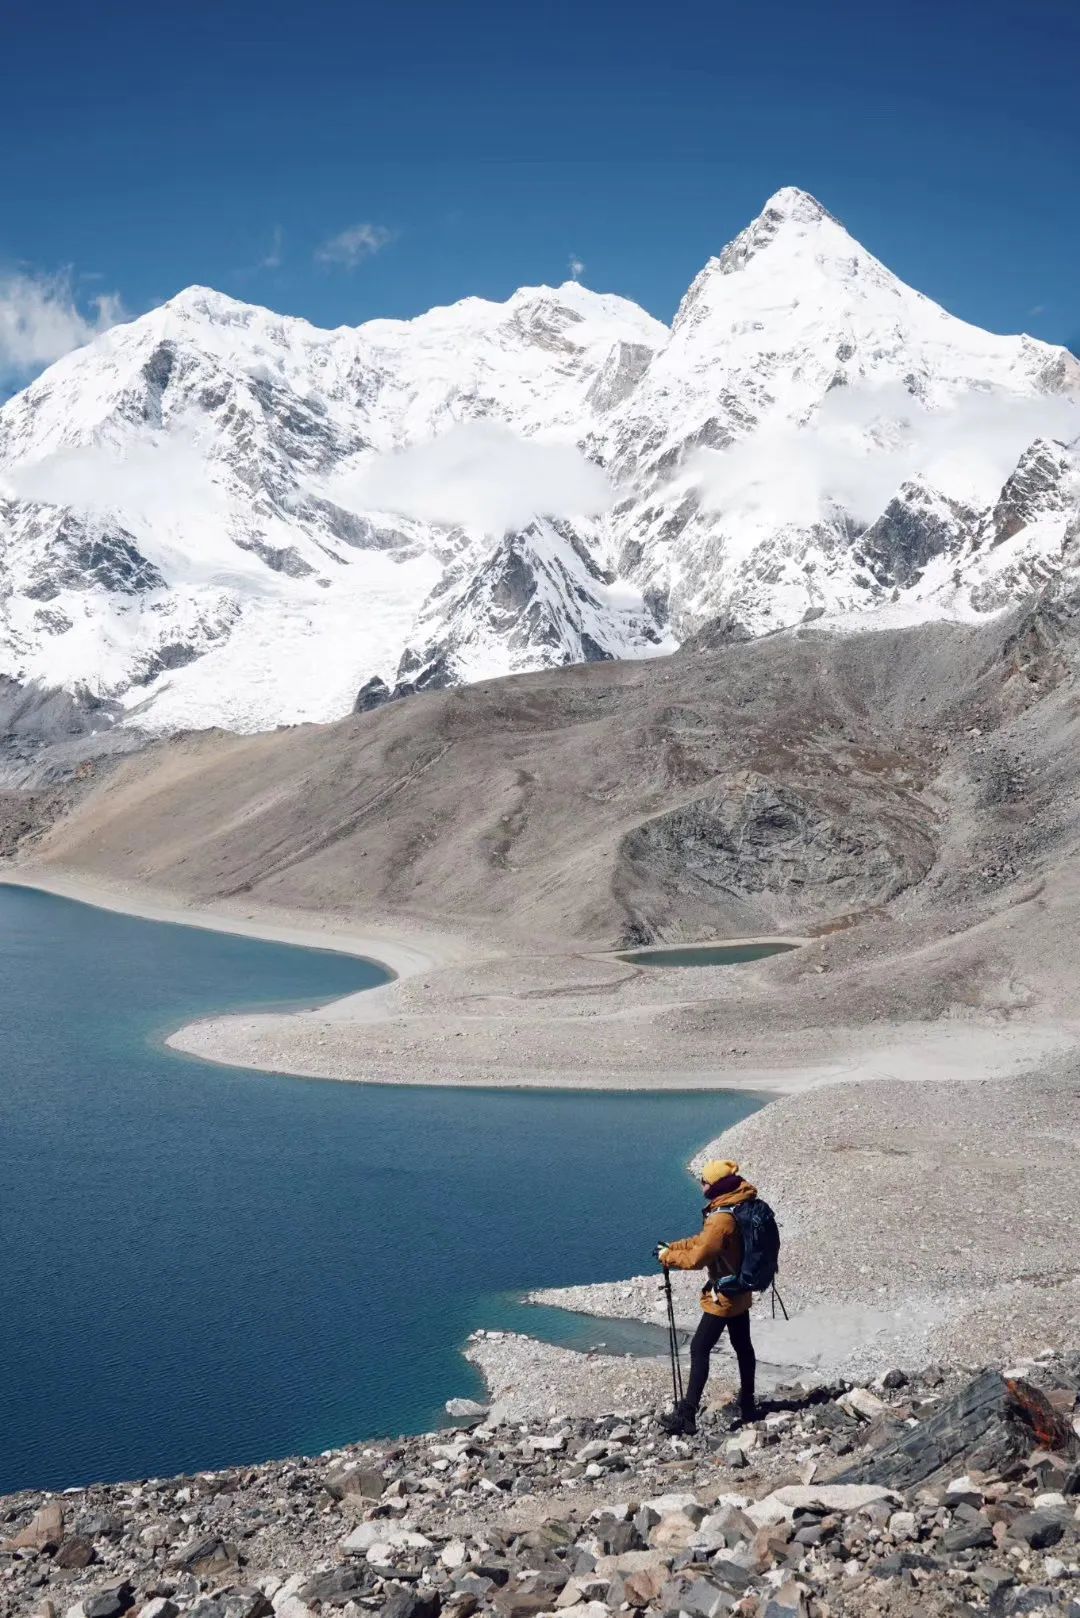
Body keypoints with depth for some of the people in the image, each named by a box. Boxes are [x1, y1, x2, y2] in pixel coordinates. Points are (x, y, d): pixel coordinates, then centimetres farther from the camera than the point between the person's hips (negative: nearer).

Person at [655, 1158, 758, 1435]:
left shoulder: (721, 1220, -28)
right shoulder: (737, 1207, 2)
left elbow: (697, 1258, -24)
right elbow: (705, 1240, 13)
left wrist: (668, 1256, -8)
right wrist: (674, 1246, 7)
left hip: (723, 1297, -10)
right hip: (740, 1292, 10)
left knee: (699, 1349, -4)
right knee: (742, 1347, 17)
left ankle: (687, 1414, -3)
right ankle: (747, 1406, 28)